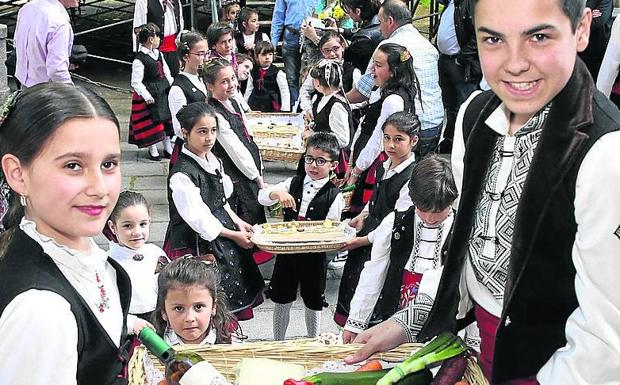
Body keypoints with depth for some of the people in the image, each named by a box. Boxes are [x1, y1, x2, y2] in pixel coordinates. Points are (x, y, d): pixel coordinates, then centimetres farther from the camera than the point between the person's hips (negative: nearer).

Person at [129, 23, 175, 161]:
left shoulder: (158, 54, 6)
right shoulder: (139, 60, -19)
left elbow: (166, 73, 17)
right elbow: (136, 83, -19)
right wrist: (147, 96, -23)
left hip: (164, 92, 8)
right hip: (150, 96, -8)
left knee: (166, 120, 15)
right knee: (152, 123, 3)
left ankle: (168, 148, 29)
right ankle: (153, 150, 18)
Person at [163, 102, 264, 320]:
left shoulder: (213, 160, 4)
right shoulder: (182, 175, -24)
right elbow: (198, 219, -22)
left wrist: (237, 222, 4)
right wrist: (234, 235, -13)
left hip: (221, 233, 9)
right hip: (197, 244, -9)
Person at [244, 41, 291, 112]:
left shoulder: (278, 73, -7)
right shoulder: (253, 73, 6)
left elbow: (285, 93, -6)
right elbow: (248, 91, 16)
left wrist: (285, 111, -11)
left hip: (272, 108, -4)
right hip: (254, 109, 4)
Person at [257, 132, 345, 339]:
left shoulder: (334, 196, -10)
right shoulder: (293, 183, 0)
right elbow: (262, 197, -5)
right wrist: (278, 193, -26)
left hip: (314, 257, -3)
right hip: (287, 252, 3)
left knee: (313, 303, 14)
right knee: (281, 301, 13)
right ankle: (278, 343, 30)